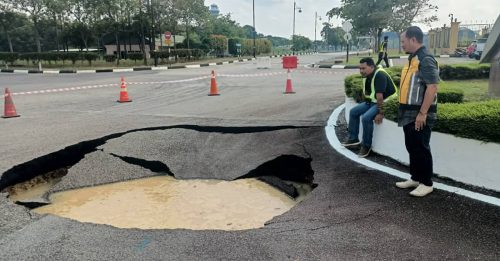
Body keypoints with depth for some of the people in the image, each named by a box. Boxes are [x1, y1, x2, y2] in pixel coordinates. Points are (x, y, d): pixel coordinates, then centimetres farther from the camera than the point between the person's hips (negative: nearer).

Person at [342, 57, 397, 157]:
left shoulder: (380, 75, -26)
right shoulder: (366, 75, 3)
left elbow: (379, 96, -30)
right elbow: (366, 91, 15)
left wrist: (380, 113, -31)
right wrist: (366, 103, 9)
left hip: (385, 102, -10)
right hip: (372, 101, 10)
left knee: (366, 117, -29)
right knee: (353, 111, 5)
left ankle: (366, 145, -12)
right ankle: (353, 138, 14)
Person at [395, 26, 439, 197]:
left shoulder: (426, 60, -16)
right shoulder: (412, 59, 14)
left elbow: (432, 88, -23)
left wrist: (422, 113, -24)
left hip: (419, 115, -9)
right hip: (409, 113, 10)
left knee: (421, 148, -1)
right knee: (411, 147, 16)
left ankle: (426, 183, 11)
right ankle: (415, 178, 28)